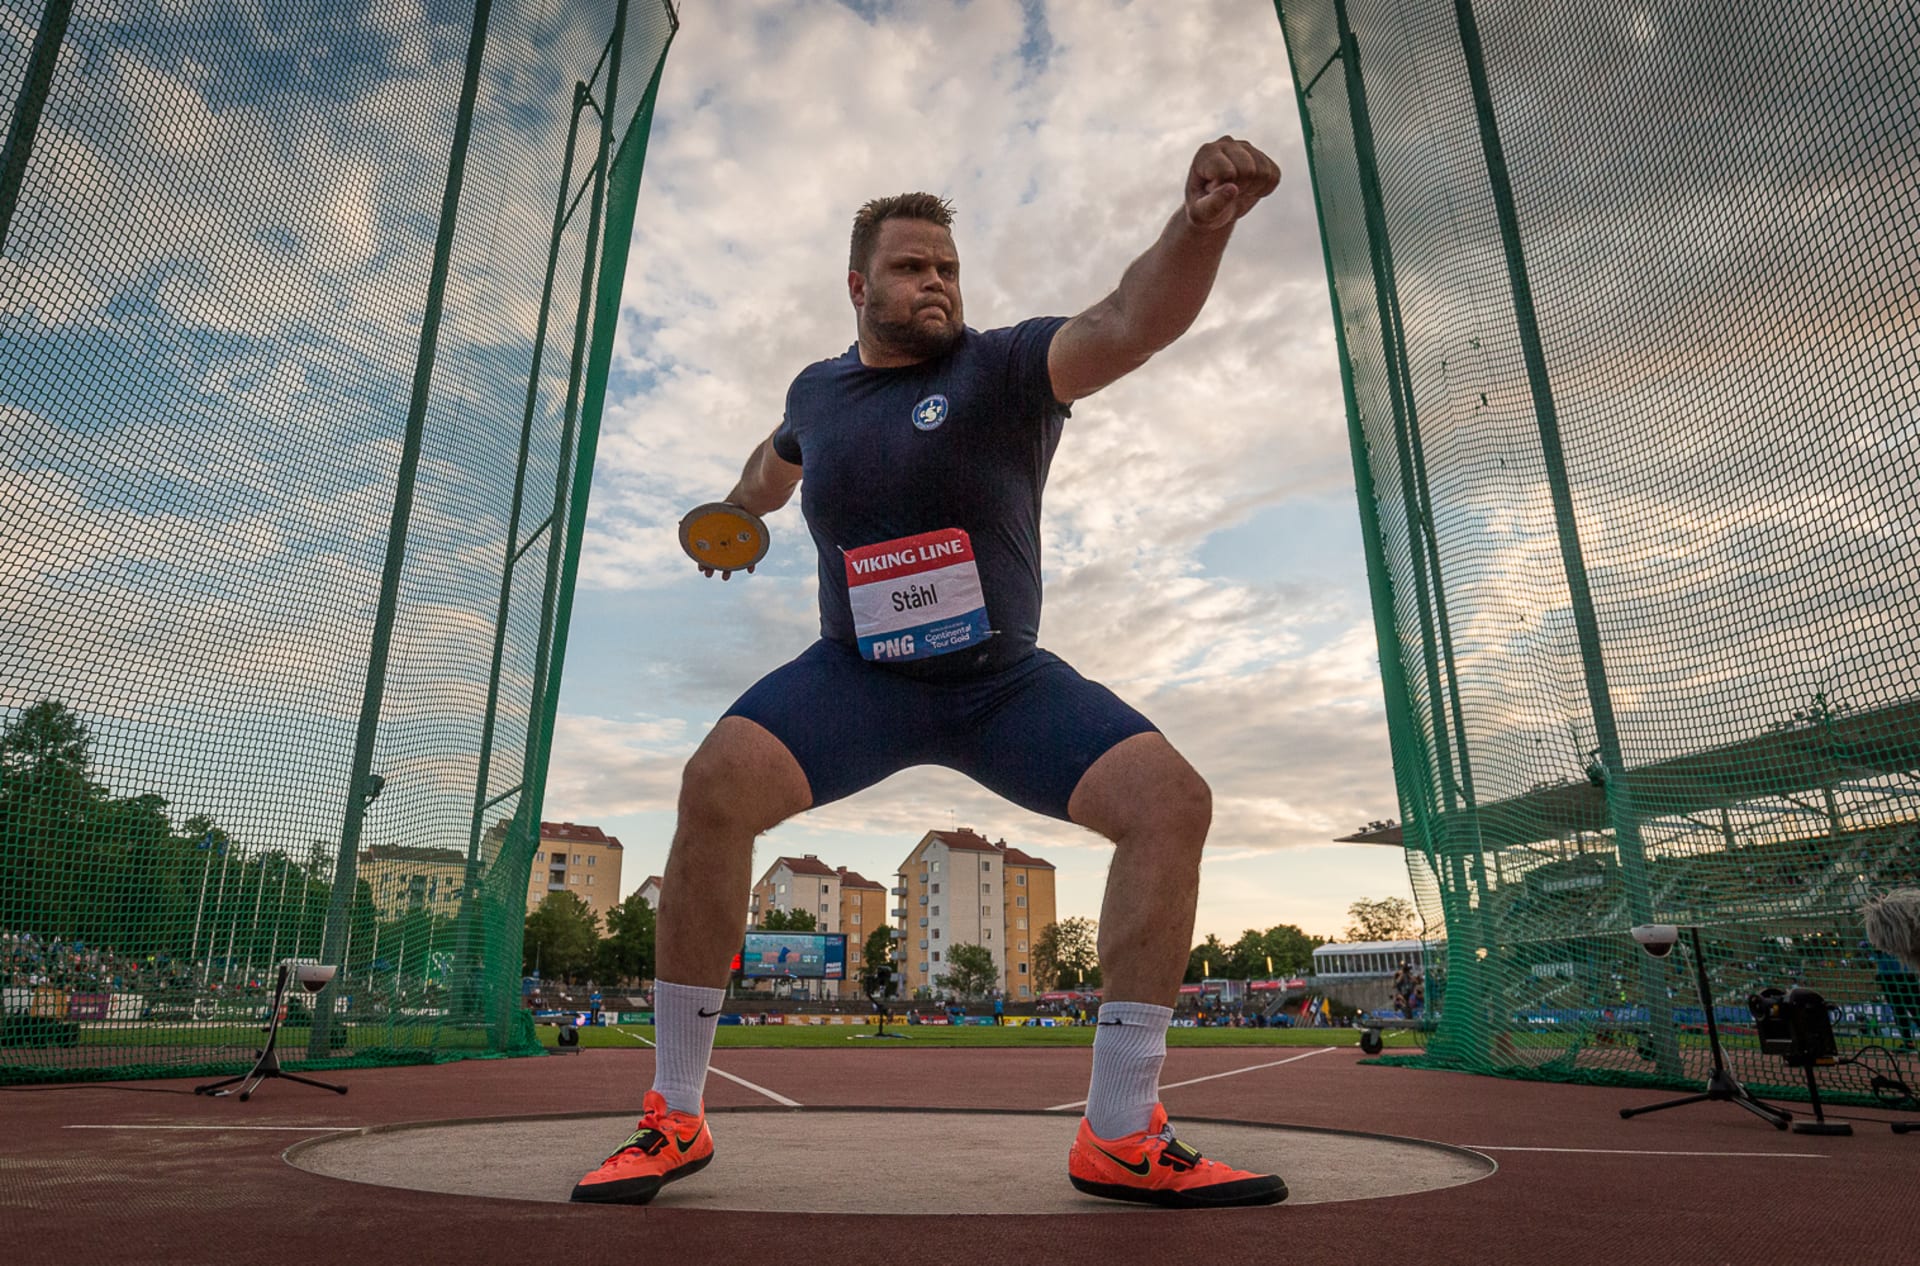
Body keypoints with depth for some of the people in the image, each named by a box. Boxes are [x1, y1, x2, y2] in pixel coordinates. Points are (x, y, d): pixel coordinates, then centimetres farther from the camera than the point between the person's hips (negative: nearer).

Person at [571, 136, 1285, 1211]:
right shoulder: (817, 390, 5)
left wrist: (1203, 221, -44)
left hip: (1004, 681, 0)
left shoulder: (1006, 367, -7)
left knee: (1173, 800, -20)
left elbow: (1131, 323, -28)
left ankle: (1123, 1138, -10)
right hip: (858, 678, 1)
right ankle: (675, 1120, -9)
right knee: (715, 785, -26)